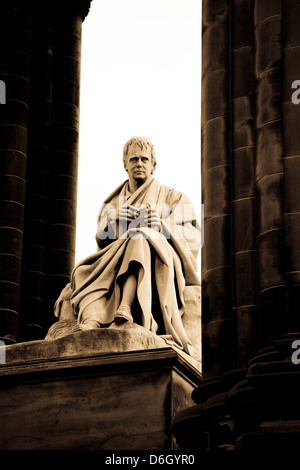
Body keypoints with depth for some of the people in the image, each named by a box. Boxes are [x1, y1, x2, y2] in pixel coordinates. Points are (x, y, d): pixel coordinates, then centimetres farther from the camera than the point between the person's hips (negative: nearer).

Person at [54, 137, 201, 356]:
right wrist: (114, 221, -8)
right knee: (85, 272, -29)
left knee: (140, 239, -37)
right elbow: (103, 242, 14)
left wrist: (163, 226, -14)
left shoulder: (175, 198, 19)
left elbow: (193, 240, 5)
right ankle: (91, 322, -58)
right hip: (113, 267, 3)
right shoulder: (112, 203, 27)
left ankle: (124, 312, -58)